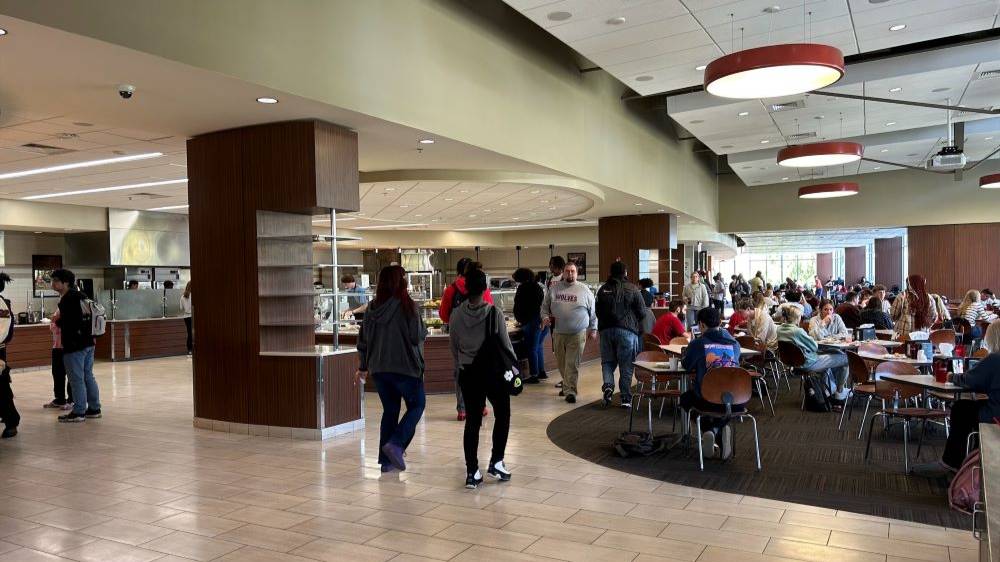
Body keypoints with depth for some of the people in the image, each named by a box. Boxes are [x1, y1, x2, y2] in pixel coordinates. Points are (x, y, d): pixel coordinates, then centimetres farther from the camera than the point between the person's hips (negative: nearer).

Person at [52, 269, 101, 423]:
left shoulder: (67, 299, -15)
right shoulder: (80, 296, 13)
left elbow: (65, 322, -20)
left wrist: (57, 322, -1)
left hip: (74, 345, -9)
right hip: (89, 343, 9)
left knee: (77, 379, -3)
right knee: (88, 376, 14)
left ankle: (79, 412, 2)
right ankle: (94, 409, 18)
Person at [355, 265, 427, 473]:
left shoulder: (373, 308, 4)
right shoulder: (407, 306, -13)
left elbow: (362, 341, 9)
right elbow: (417, 336, -14)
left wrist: (362, 368, 18)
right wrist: (423, 329, 8)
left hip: (378, 368, 5)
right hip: (405, 367, -5)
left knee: (389, 410, 15)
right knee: (417, 404, 12)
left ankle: (386, 460, 16)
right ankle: (396, 444, -6)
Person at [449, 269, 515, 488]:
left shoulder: (457, 315, -4)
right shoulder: (494, 313, -13)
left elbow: (454, 347, 4)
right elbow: (505, 344, -7)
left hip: (467, 373, 3)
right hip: (493, 371, -3)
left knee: (472, 420, 9)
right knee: (502, 415, 17)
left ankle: (472, 472, 9)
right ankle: (496, 462, 13)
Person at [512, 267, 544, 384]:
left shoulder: (522, 288, -7)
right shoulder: (538, 287, 14)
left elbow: (518, 306, -3)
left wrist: (519, 319, 14)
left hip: (531, 322, -8)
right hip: (542, 321, 8)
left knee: (531, 349, -2)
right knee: (538, 347, 19)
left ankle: (533, 375, -1)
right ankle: (541, 371, 25)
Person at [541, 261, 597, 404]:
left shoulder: (584, 290, 1)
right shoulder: (554, 288, 5)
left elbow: (593, 311, 7)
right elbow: (545, 305, 15)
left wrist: (593, 329, 6)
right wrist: (545, 317, -4)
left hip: (577, 334, -3)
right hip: (558, 332, 3)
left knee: (572, 364, -6)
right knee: (561, 362, 12)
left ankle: (569, 390, -1)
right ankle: (567, 385, 32)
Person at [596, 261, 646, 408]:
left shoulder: (603, 289, 5)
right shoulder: (632, 289, -4)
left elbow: (597, 311, 12)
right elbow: (642, 312, -1)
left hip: (606, 330, 2)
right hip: (627, 330, -2)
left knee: (607, 361, 13)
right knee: (626, 365, 3)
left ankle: (608, 385, -10)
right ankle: (626, 398, 4)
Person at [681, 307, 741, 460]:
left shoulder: (698, 343, -5)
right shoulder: (734, 343, 6)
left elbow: (687, 366, 8)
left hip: (708, 400, -3)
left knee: (686, 398, 30)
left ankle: (708, 431, 13)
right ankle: (722, 430, 10)